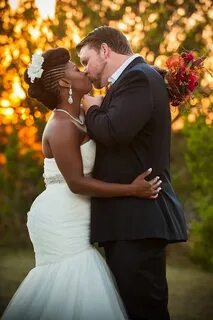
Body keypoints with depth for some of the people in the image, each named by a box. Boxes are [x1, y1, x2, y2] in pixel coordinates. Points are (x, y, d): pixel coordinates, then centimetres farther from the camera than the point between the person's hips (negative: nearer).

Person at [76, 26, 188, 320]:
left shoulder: (139, 77, -10)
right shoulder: (133, 78, 21)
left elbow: (113, 131, -25)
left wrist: (91, 109, -5)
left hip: (138, 220, -10)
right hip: (129, 220, 10)